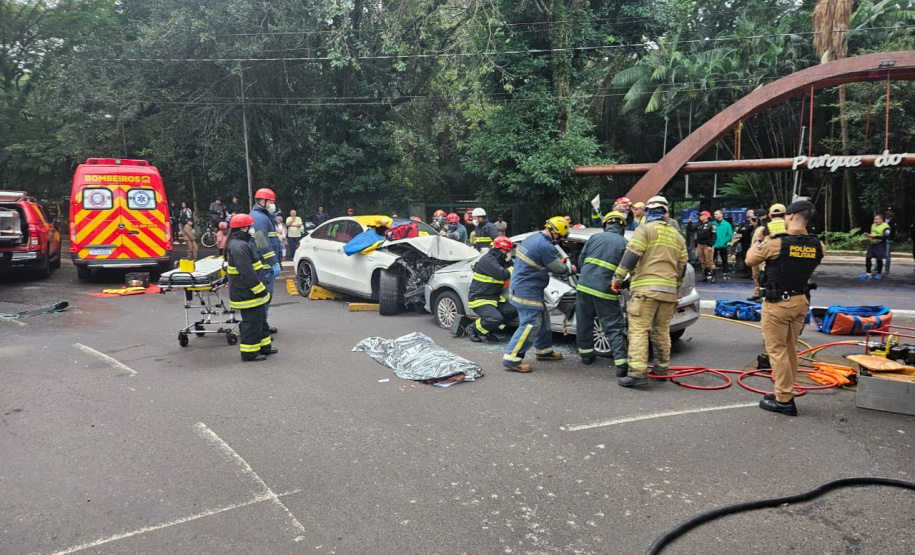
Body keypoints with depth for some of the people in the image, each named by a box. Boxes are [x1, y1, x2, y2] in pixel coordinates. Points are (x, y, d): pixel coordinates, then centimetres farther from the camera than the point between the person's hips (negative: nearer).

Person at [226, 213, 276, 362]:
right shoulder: (239, 247, -22)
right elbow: (247, 273, -27)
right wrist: (261, 290, -22)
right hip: (247, 293, -11)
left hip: (251, 292, 11)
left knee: (260, 319, 20)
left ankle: (264, 346, 32)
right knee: (252, 322, -3)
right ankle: (249, 353, 6)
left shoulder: (243, 244, 15)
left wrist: (261, 288, 22)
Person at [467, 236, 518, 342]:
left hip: (494, 298, 9)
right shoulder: (487, 260, -18)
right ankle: (472, 329, -1)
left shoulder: (500, 260, 13)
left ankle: (488, 331, 8)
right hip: (479, 299, -9)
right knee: (495, 318, -28)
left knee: (512, 311, -7)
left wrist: (509, 262, -5)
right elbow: (502, 275, -29)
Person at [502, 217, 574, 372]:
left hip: (520, 287, 11)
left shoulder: (532, 238, 9)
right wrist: (570, 269, 10)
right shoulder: (545, 246, -21)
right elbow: (558, 269, -10)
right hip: (527, 291, -11)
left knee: (542, 317, 21)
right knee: (531, 324, -10)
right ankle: (511, 358, -10)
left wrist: (558, 262, 19)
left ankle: (544, 350, 34)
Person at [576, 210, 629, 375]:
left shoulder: (594, 237, 9)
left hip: (584, 286, 3)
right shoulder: (625, 244, 2)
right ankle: (621, 365, -6)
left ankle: (586, 355, 28)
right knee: (614, 329, 1)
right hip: (606, 292, -2)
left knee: (584, 323, 18)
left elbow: (580, 261, 11)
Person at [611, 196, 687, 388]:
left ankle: (638, 373, -19)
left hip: (646, 287, -7)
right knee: (662, 331, 18)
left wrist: (618, 278, -6)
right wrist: (676, 289, 32)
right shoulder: (677, 236, 19)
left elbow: (631, 255, -12)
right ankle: (662, 368, 26)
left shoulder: (646, 229, -1)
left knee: (638, 330, -10)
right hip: (669, 290, 7)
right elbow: (682, 266, 22)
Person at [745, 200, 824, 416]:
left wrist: (759, 240, 12)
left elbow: (750, 260, -4)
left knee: (777, 350, 0)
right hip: (801, 301, 6)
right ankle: (785, 392, 25)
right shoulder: (817, 246, -1)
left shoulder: (776, 243, -18)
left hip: (778, 303, -6)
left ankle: (784, 400, 0)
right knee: (790, 349, 16)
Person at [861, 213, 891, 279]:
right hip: (872, 244, 7)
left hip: (880, 245, -7)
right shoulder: (873, 225, 11)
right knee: (868, 258, 0)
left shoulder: (885, 227, -13)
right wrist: (868, 235, 2)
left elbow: (885, 237, -22)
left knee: (879, 259, 3)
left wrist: (874, 236, -25)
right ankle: (868, 274, 6)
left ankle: (879, 274, 17)